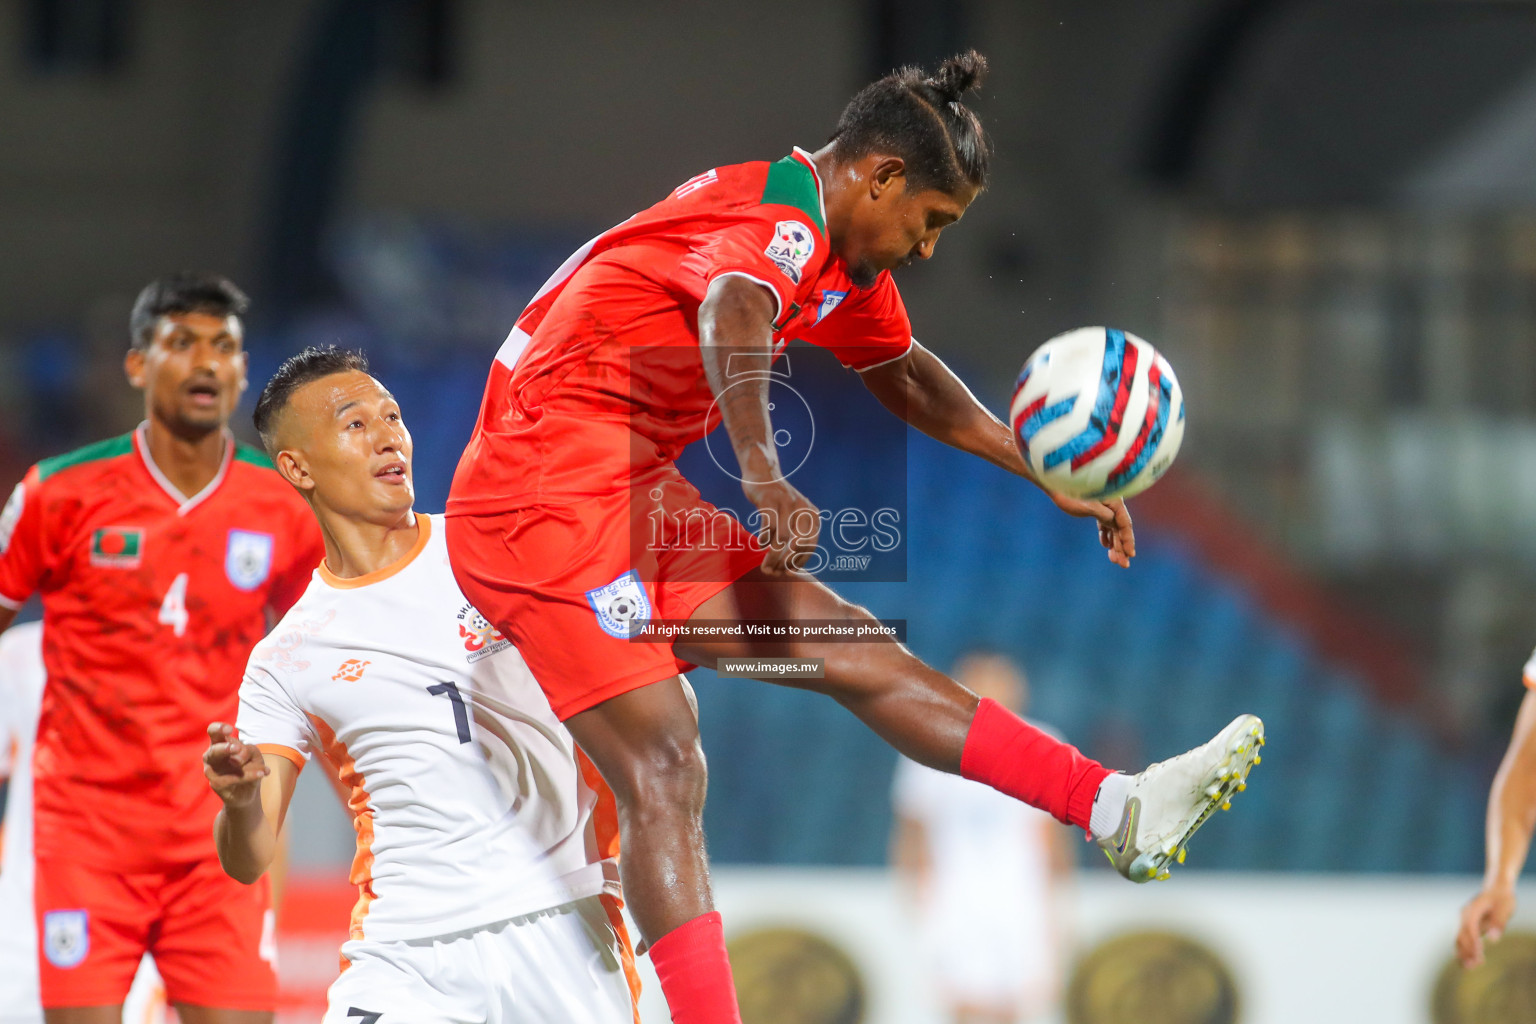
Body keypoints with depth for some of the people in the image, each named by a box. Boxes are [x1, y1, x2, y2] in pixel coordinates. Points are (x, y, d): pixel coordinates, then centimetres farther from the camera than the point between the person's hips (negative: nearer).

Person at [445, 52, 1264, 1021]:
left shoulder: (845, 254, 13)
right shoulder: (784, 222, -19)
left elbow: (905, 376, 31)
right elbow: (732, 314, -43)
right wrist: (764, 477, -59)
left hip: (632, 495, 10)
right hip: (546, 496, -10)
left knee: (844, 646, 8)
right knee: (665, 767, -19)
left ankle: (1119, 808, 8)